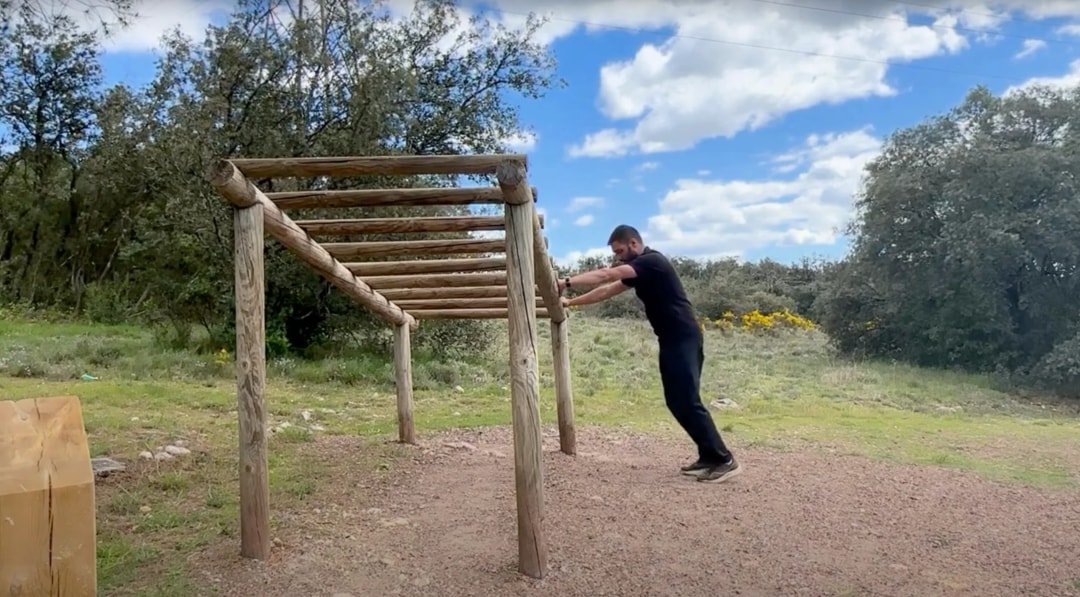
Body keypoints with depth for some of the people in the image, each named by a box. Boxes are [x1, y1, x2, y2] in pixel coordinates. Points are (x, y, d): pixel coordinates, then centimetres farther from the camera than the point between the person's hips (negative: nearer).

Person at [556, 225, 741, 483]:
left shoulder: (652, 261, -13)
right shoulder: (638, 270, 17)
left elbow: (606, 275, -22)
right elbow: (606, 291, 21)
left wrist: (567, 282, -23)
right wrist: (570, 302, 18)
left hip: (684, 339, -10)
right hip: (671, 341, 10)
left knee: (688, 402, -11)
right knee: (677, 402, 9)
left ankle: (724, 460, -6)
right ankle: (709, 456, 15)